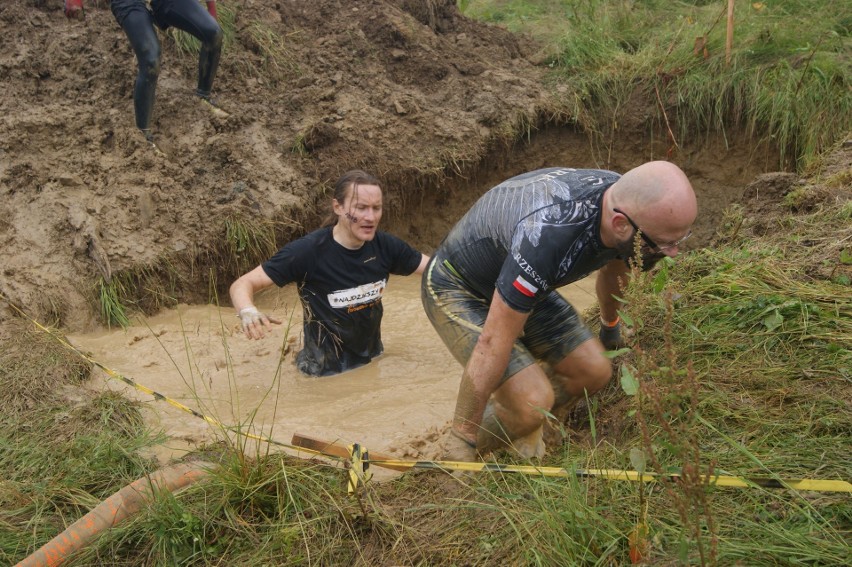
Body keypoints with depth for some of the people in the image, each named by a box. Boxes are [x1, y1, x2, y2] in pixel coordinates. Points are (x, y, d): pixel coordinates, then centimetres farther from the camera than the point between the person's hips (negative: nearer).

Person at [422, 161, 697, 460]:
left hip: (523, 286, 8)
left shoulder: (625, 200, -16)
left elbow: (613, 271, 10)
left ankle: (523, 426, 22)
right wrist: (462, 440, -25)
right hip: (457, 289, -7)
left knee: (593, 371, -2)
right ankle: (460, 446, 4)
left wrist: (611, 326, 30)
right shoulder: (547, 236, -42)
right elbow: (493, 344, -34)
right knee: (534, 399, -22)